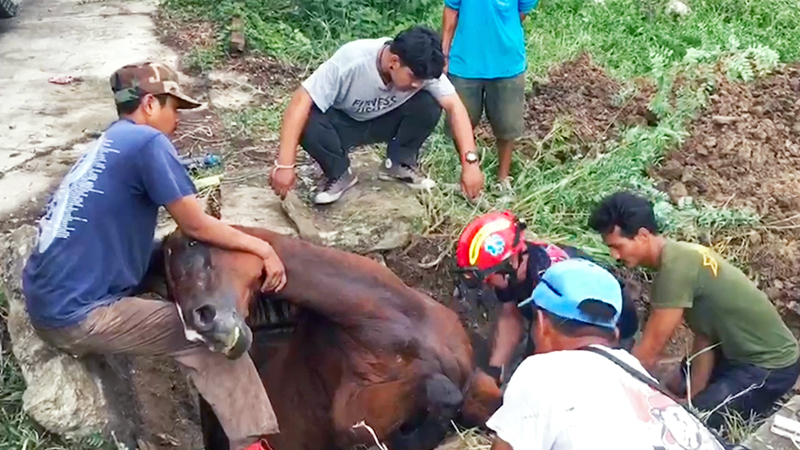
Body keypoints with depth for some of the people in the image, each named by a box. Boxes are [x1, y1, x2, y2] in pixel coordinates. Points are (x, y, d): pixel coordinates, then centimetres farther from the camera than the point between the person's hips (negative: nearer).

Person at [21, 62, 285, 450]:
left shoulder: (108, 144, 15)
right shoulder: (147, 141, -11)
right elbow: (196, 226, -10)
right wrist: (261, 247, -1)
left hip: (47, 302, 9)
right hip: (75, 316, -9)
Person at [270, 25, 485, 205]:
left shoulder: (421, 68, -25)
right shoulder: (351, 60, -36)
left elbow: (454, 106, -24)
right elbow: (301, 102, -37)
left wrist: (470, 162, -35)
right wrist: (284, 165, -43)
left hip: (384, 121, 3)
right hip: (343, 123, -2)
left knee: (429, 105, -26)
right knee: (308, 123, -36)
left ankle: (398, 164, -2)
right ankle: (339, 174, -8)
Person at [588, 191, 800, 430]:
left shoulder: (675, 268, -30)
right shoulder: (680, 254, -1)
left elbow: (648, 352, -26)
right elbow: (704, 334, 0)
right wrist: (694, 394, -5)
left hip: (769, 365, -9)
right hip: (740, 350, 9)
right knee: (677, 388, 19)